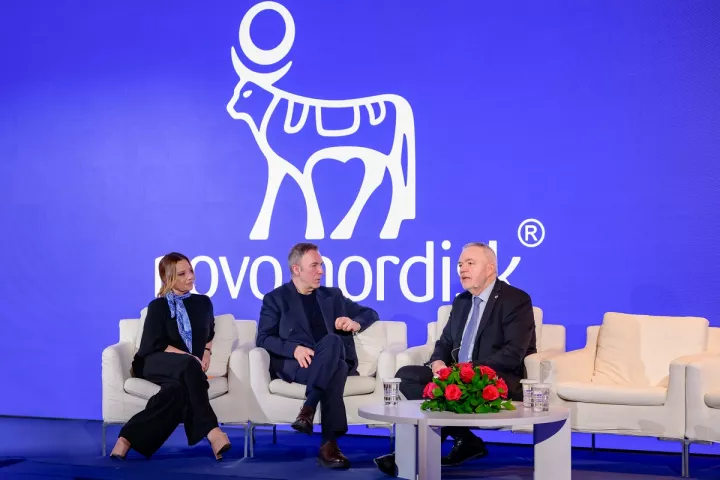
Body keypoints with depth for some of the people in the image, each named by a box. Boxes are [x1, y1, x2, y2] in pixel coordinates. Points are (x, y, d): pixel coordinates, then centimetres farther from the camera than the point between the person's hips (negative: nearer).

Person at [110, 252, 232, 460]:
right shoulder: (158, 306, 5)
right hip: (155, 364, -3)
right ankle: (211, 430, -44)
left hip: (184, 371, 3)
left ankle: (129, 438, -38)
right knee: (189, 365, -40)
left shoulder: (203, 303, 18)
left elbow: (209, 333, 35)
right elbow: (155, 345, -4)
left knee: (177, 389, -38)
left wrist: (207, 352, 12)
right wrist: (189, 358, -12)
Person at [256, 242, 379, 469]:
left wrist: (356, 323, 4)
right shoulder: (275, 298, 13)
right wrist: (294, 348, -19)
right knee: (335, 371, -37)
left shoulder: (333, 295, 25)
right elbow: (264, 338, 1)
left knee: (332, 341, -37)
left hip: (336, 362, 3)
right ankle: (330, 443, -45)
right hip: (296, 363, -3)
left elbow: (370, 313, 30)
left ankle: (308, 409, -44)